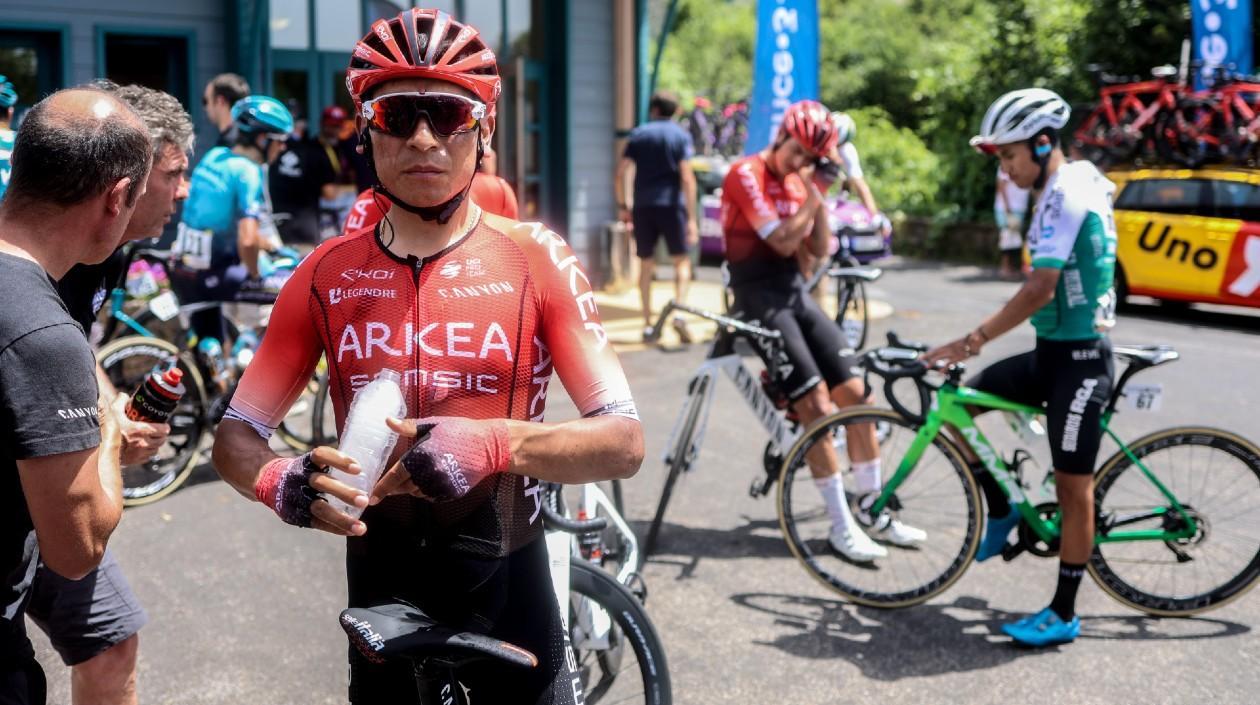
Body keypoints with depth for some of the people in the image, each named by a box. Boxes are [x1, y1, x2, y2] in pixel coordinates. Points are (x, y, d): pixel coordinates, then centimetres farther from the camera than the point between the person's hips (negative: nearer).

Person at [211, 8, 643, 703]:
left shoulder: (534, 258, -10)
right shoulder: (327, 275, -4)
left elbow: (624, 441, -13)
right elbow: (235, 435, 0)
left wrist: (495, 443, -31)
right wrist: (280, 482, -23)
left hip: (507, 582, -2)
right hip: (381, 589, 2)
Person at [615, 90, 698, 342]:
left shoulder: (638, 134, 9)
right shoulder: (681, 135, 3)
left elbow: (621, 172, 1)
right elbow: (687, 177, -7)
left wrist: (622, 205, 12)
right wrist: (691, 217, -8)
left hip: (643, 206, 2)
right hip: (671, 204, -2)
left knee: (646, 264, 11)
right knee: (682, 260, 7)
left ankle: (648, 323, 11)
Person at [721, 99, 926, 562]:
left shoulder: (798, 180, 12)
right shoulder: (747, 175, -11)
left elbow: (819, 249, 6)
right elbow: (782, 241, -19)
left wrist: (818, 198, -4)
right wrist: (810, 198, -12)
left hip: (795, 292, 8)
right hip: (759, 297, -8)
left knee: (853, 392, 2)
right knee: (816, 405, -15)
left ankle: (874, 510, 13)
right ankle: (841, 526, -7)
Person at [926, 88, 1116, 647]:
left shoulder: (1066, 193, -19)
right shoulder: (1070, 186, 11)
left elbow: (1040, 289, -26)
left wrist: (971, 341, -26)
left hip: (1078, 358, -10)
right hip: (1053, 351, 10)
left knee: (1072, 487, -1)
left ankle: (1064, 615, 9)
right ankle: (1000, 513, 21)